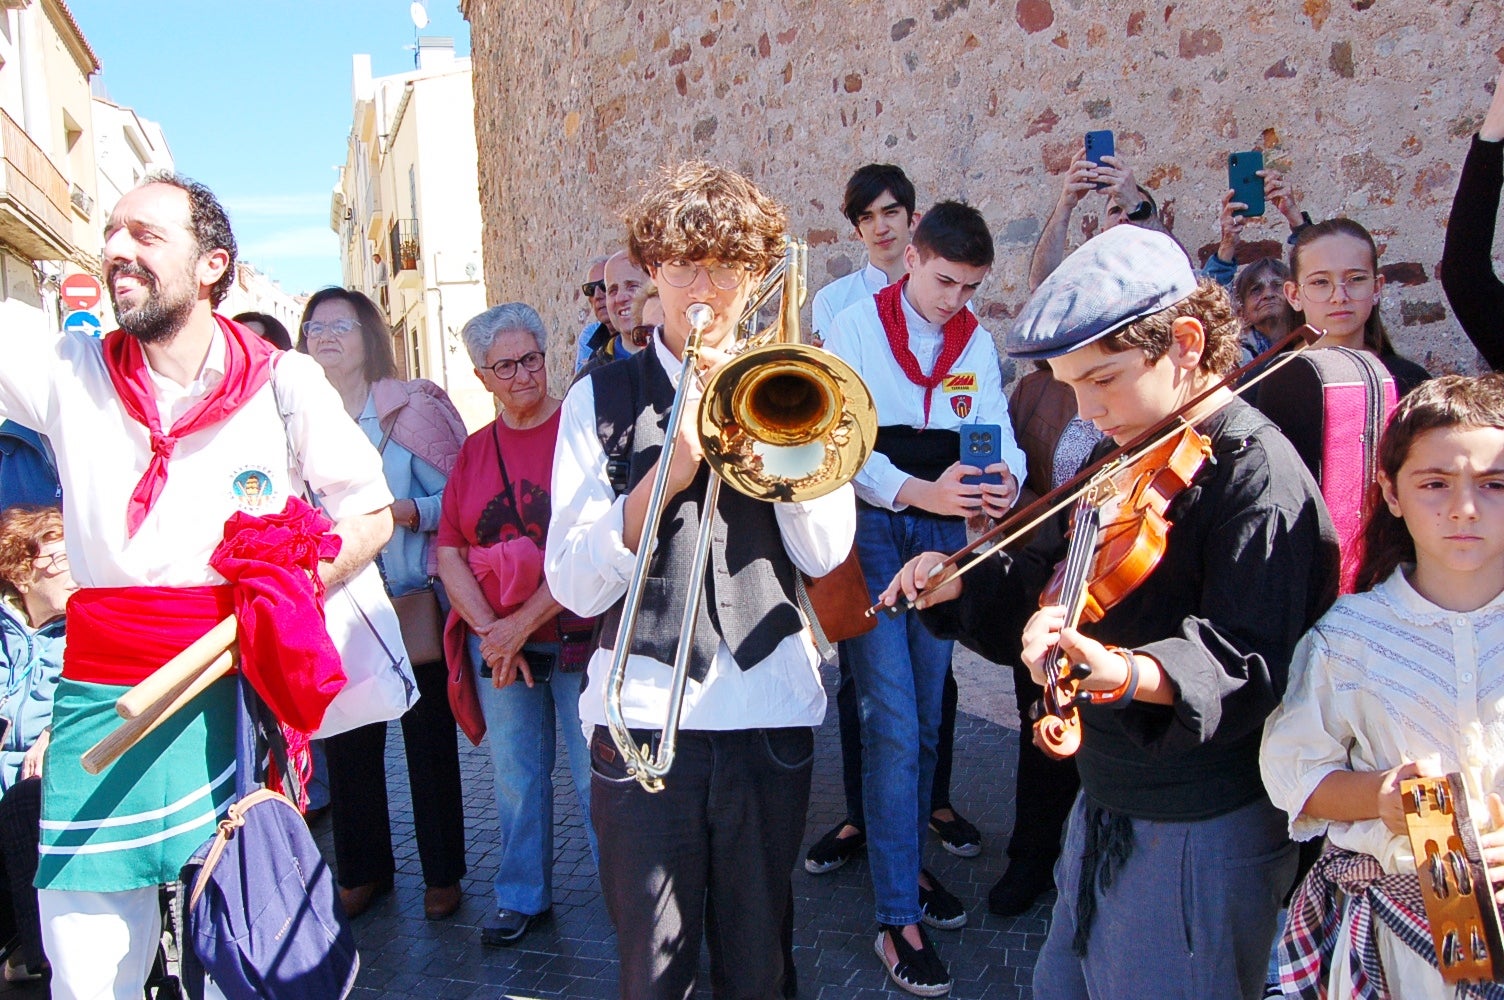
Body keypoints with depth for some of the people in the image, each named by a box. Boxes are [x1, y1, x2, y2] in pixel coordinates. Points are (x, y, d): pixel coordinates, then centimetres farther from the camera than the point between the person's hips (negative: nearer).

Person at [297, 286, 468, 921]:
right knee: (346, 747, 10)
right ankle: (363, 870, 29)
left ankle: (442, 874, 23)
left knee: (430, 743, 6)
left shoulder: (410, 407, -3)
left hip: (415, 604, -3)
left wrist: (403, 511, -21)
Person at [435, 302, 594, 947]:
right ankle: (522, 895, 30)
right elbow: (449, 550, 6)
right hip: (496, 645, 4)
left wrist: (526, 620, -12)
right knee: (515, 775, 13)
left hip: (577, 635, -4)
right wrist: (491, 631, -7)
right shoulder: (475, 449, 10)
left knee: (595, 773, 1)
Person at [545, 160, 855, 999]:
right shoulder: (603, 397, 3)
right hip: (643, 715, -1)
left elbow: (824, 554, -3)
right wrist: (666, 472, -18)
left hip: (771, 713, 1)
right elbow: (575, 585, -5)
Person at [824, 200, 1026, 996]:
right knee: (893, 723, -9)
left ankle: (906, 862, 33)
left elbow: (997, 429, 1)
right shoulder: (856, 328, -5)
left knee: (925, 719, 13)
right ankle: (898, 919, 0)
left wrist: (1007, 480, -23)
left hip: (943, 532, 5)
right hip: (869, 532, -5)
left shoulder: (977, 343, 9)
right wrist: (919, 492, -29)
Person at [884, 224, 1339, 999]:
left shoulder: (1258, 475, -19)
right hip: (1104, 805, 8)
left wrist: (1124, 673, -48)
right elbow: (1035, 584, 13)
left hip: (1200, 838, -8)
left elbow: (1247, 663, -30)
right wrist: (959, 587, -6)